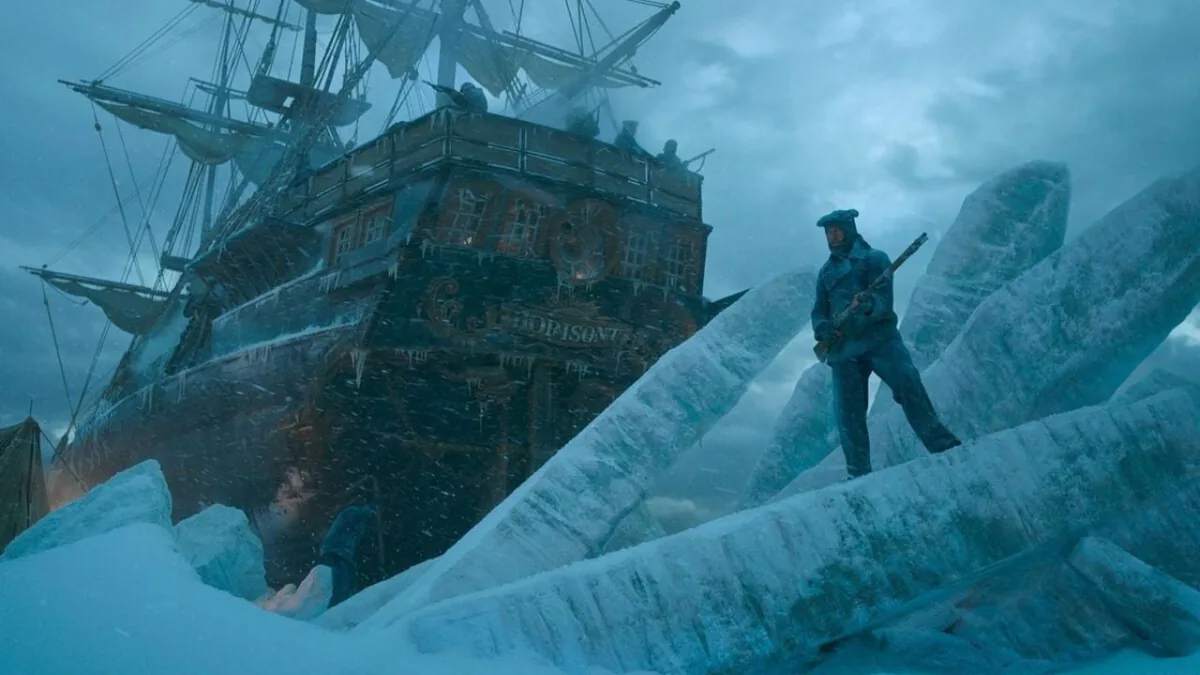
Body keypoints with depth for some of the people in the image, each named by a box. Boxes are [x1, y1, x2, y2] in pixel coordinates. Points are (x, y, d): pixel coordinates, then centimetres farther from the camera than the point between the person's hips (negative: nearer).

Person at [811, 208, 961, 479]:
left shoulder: (874, 258, 6)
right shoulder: (826, 271, 21)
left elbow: (884, 300, -6)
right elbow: (819, 310, 22)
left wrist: (870, 305, -30)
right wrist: (821, 328, -2)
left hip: (879, 337, -4)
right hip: (843, 347, 4)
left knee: (908, 384, -24)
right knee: (848, 413, 1)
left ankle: (944, 447, -19)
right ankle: (859, 474, 9)